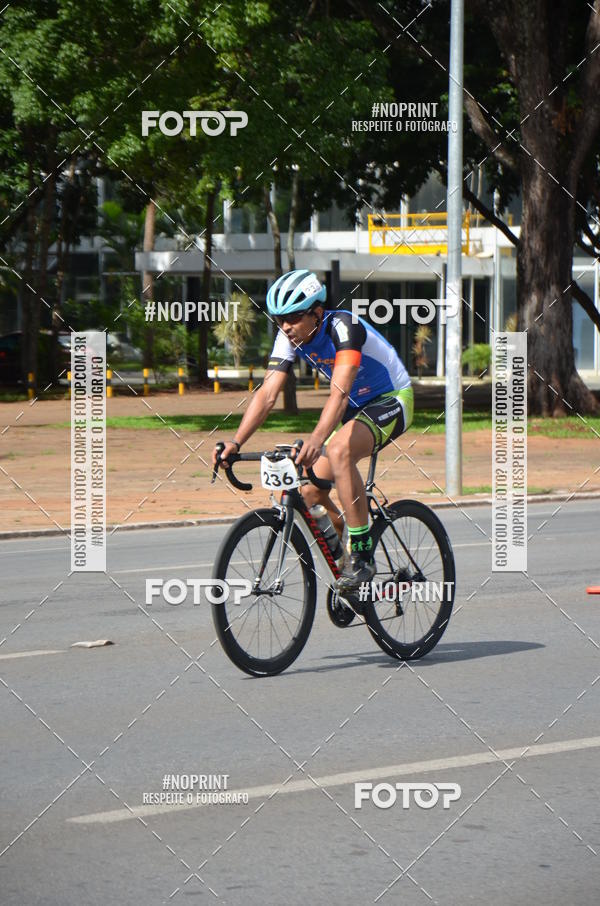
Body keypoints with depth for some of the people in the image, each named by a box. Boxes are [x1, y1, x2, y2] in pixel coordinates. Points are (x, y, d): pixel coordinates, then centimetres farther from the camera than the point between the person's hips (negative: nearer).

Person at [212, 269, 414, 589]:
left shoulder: (344, 326, -30)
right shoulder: (290, 337, -10)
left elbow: (339, 393, -41)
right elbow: (267, 394, -14)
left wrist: (315, 441, -55)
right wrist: (235, 442, -27)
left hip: (391, 401, -8)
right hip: (355, 408, 8)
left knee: (339, 450, -35)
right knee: (309, 491, -4)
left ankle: (362, 555, -29)